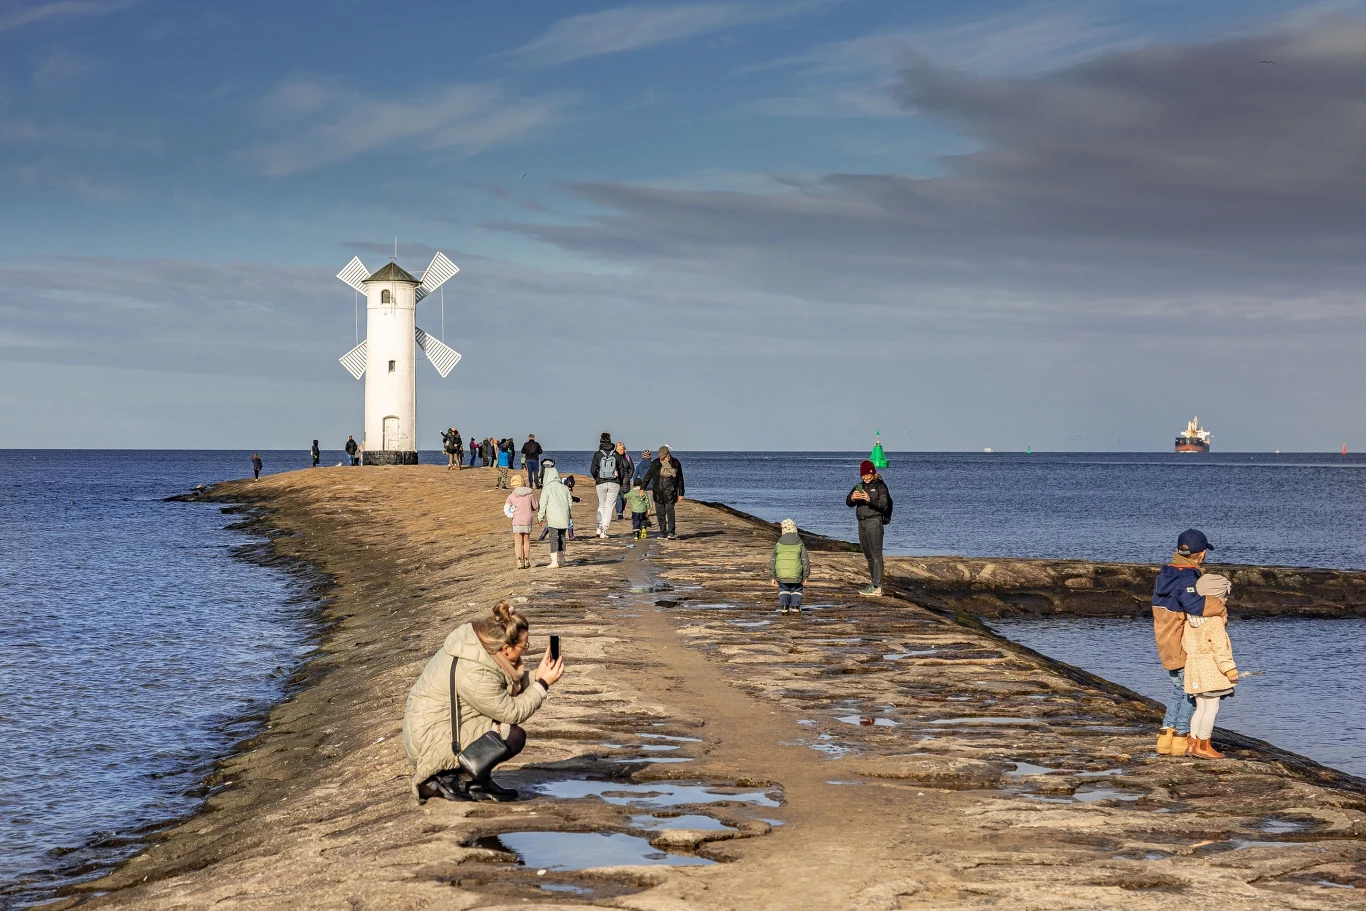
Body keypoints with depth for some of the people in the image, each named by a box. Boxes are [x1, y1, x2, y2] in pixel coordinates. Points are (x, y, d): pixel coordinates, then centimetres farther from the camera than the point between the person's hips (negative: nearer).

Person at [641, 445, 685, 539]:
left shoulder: (675, 463, 0)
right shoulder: (656, 463, 1)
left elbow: (680, 480, 8)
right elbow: (648, 476, 4)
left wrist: (681, 494, 8)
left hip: (670, 491, -2)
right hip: (658, 492, 2)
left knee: (670, 510, -14)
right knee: (660, 512, 3)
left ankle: (671, 532, -10)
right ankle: (662, 532, 11)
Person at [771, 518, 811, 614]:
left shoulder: (778, 545, 2)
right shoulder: (800, 545, 0)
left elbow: (773, 561, 4)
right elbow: (805, 561, 0)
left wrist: (773, 577, 10)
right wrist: (805, 577, 8)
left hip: (781, 576, 1)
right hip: (796, 576, -1)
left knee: (783, 590, 22)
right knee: (796, 590, 20)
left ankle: (784, 606, 10)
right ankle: (796, 606, 8)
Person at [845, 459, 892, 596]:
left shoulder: (880, 486, -3)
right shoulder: (860, 486, 15)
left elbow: (884, 505, -14)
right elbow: (848, 503, 7)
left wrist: (869, 499, -28)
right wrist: (852, 498, -16)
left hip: (874, 522, -7)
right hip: (862, 522, 7)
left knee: (876, 554, -10)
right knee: (867, 554, 13)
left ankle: (877, 586, -14)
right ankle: (873, 581, 23)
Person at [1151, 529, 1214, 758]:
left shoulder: (1165, 575, 7)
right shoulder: (1187, 579, -21)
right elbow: (1195, 605, -38)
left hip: (1167, 648, 8)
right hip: (1186, 650, -8)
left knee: (1179, 691, 20)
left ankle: (1166, 737, 19)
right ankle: (1181, 738, 7)